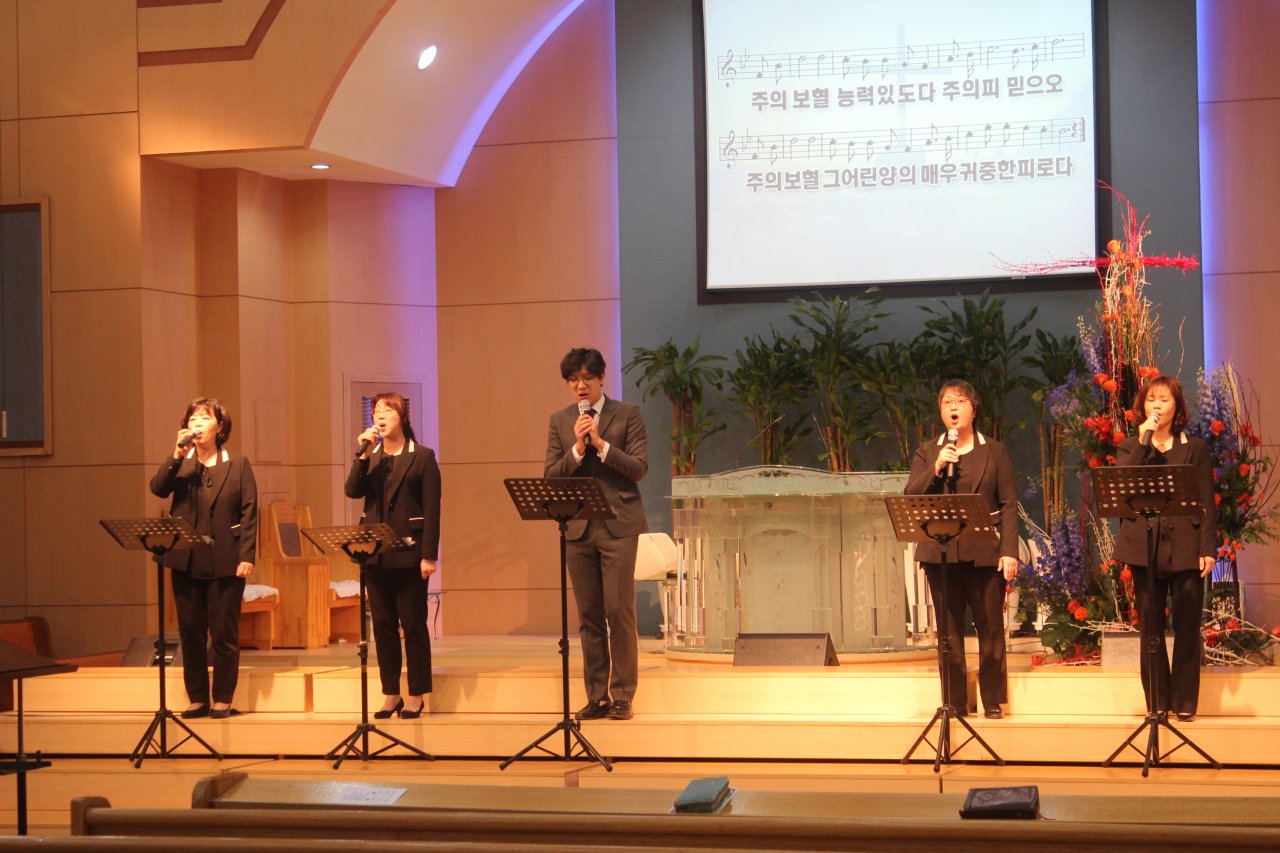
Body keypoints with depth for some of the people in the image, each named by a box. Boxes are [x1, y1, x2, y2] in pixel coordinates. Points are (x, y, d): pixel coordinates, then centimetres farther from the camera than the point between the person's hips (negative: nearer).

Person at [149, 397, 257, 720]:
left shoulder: (237, 465, 4)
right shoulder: (180, 464, 10)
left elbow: (249, 512, -1)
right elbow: (158, 488, -7)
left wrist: (247, 556, -10)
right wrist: (177, 455, -17)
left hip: (224, 563, -3)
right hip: (186, 562, 3)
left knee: (224, 634, 1)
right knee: (190, 633, 6)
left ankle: (223, 699, 9)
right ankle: (198, 699, 14)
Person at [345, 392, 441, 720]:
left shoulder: (422, 457, -1)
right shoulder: (370, 457, 12)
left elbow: (432, 510, -6)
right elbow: (352, 490, -4)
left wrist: (429, 555, -12)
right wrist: (363, 453, -12)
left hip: (409, 554, -4)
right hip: (375, 554, 4)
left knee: (413, 625, 1)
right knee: (383, 625, 7)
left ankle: (416, 696, 7)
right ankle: (390, 694, 14)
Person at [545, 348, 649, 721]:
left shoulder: (627, 414, 2)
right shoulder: (560, 421, 11)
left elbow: (639, 467, -6)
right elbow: (551, 476, 5)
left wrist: (600, 444, -15)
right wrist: (577, 448, -11)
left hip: (617, 525, -3)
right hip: (577, 528, 3)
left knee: (619, 611, -6)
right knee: (589, 616, 6)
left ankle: (622, 696, 1)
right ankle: (596, 696, 10)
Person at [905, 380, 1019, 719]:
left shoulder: (995, 451, 7)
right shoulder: (927, 453, 12)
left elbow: (1008, 504, 3)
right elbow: (910, 496, 1)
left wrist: (1009, 551, -7)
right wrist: (936, 468, -14)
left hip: (985, 552, -1)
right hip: (941, 552, 1)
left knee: (990, 628, 0)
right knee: (949, 630, 4)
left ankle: (993, 702, 7)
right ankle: (955, 702, 9)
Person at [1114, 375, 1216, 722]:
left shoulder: (1195, 448, 9)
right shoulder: (1130, 447, 11)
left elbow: (1207, 504, 5)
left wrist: (1208, 548, -5)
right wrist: (1144, 441, -10)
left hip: (1186, 549, -1)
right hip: (1144, 548, 1)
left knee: (1187, 628, -2)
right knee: (1150, 629, 3)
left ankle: (1184, 703, 5)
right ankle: (1157, 703, 9)